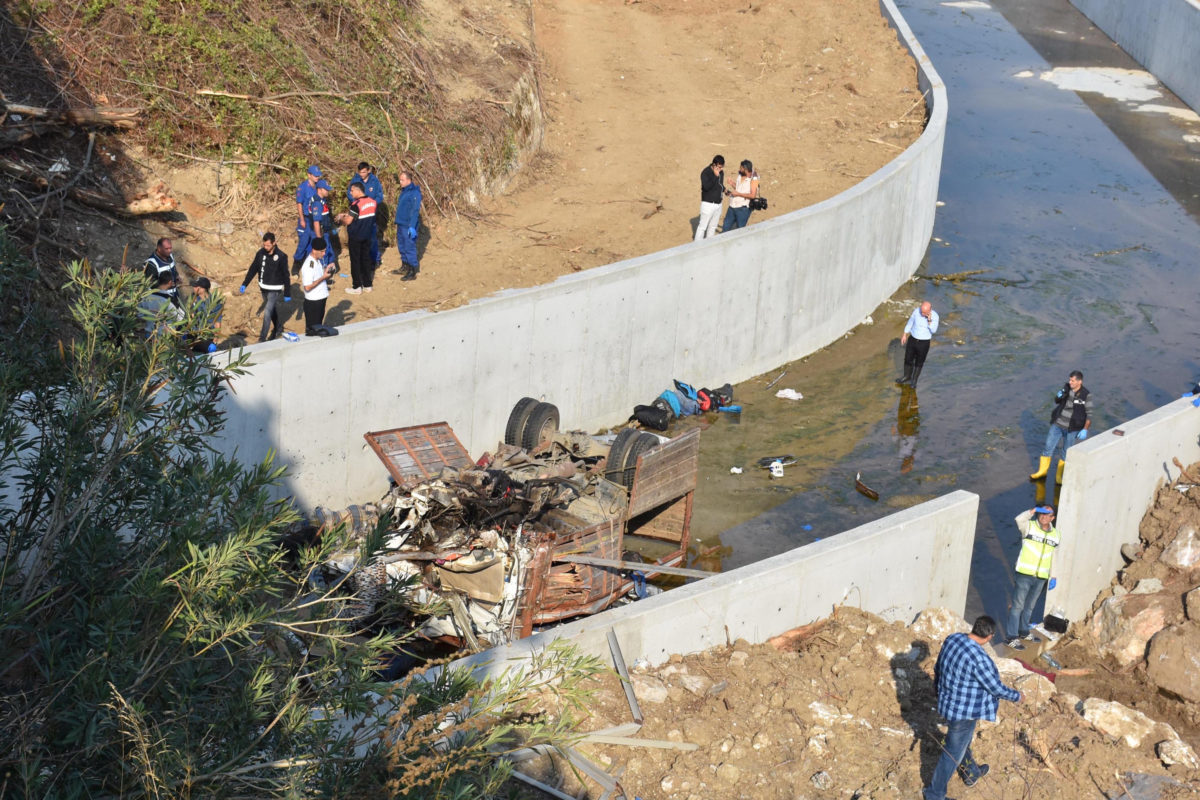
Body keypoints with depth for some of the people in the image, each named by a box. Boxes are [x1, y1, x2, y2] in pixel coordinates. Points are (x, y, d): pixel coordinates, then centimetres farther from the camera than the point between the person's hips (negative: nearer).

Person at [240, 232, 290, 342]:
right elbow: (253, 269, 6)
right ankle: (278, 329, 42)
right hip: (263, 288, 5)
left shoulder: (281, 257, -16)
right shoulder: (260, 253, -3)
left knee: (267, 313, -11)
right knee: (273, 310, 21)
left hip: (274, 290, -5)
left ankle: (262, 338, -5)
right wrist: (244, 285, 3)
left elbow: (285, 275, -9)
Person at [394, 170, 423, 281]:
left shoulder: (414, 192, -15)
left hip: (409, 226, -10)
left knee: (409, 247, -7)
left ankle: (412, 272, -3)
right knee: (402, 247, 15)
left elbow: (415, 210, -20)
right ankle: (406, 267, 27)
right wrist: (397, 222, 21)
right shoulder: (404, 191, 14)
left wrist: (412, 226, -26)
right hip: (401, 225, 10)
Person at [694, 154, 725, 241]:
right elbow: (706, 186, -27)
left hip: (718, 204, 7)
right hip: (708, 204, -7)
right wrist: (715, 176, -28)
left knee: (713, 227, 12)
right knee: (703, 226, -5)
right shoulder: (705, 172, -15)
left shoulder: (721, 172, 7)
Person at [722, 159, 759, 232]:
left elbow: (752, 195, -19)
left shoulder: (753, 179, -12)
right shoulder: (740, 176, 10)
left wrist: (738, 194, -18)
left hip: (743, 209, -7)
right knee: (725, 228, 10)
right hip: (732, 207, 7)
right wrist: (732, 184, 2)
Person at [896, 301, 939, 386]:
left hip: (924, 343, -2)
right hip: (912, 340, 2)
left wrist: (929, 320, -41)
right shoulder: (916, 312, -16)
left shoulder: (935, 316, -21)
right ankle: (907, 377, 38)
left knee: (919, 362, 14)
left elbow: (933, 330, -31)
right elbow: (910, 323, 0)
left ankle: (914, 380, 35)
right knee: (908, 359, 15)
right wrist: (904, 335, 4)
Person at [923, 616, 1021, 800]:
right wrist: (1016, 696, -1)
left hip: (947, 702, 8)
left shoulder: (952, 639, -9)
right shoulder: (979, 658, -33)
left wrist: (937, 685, 27)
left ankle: (971, 773, 57)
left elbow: (938, 666, 8)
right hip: (963, 712, -8)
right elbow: (996, 688, -20)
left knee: (963, 741, 32)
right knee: (953, 754, 11)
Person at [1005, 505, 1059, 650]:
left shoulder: (1055, 535, 9)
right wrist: (1034, 510, -29)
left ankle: (1024, 631, 36)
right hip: (1024, 574, -5)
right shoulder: (1029, 526, -6)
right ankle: (1012, 638, 3)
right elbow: (1019, 519, -29)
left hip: (1041, 577, 5)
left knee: (1029, 606, 19)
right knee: (1018, 605, -1)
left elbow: (1054, 557, 17)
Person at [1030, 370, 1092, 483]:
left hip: (1072, 428, -3)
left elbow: (1089, 414, -10)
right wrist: (1059, 396, -17)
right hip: (1058, 424, 3)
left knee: (1066, 453, 8)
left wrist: (1085, 430, -17)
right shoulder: (1067, 387, -6)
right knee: (1048, 447, 5)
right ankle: (1042, 471, 21)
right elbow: (1057, 401, 6)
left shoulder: (1086, 395, -15)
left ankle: (1059, 476, 24)